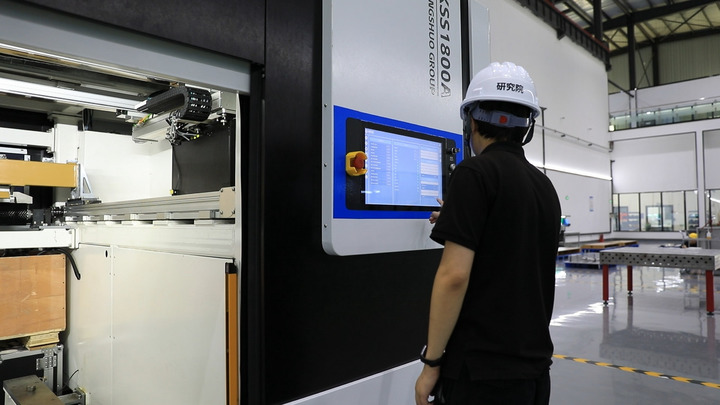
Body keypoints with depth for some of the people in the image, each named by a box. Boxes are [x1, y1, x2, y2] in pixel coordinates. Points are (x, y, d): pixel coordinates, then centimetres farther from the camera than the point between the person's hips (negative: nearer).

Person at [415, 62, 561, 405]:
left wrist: (432, 361, -12)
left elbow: (454, 275, -21)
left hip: (482, 369, -7)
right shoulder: (544, 184, 9)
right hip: (535, 364, 8)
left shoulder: (476, 172, -14)